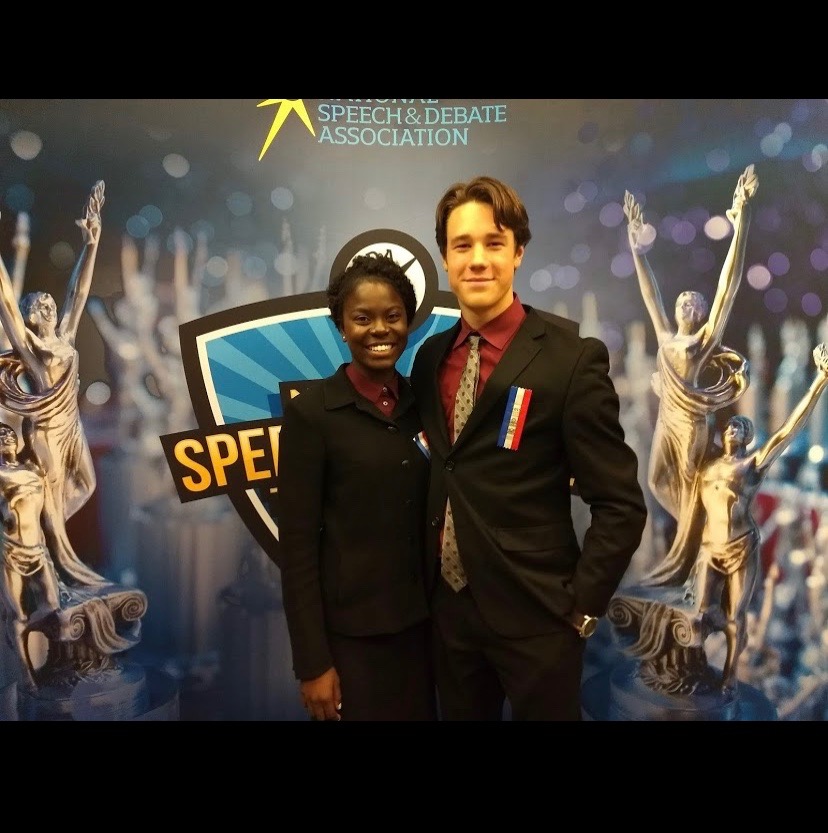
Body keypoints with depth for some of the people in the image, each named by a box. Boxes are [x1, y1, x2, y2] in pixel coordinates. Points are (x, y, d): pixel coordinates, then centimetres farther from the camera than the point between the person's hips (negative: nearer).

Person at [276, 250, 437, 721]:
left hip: (422, 621, 5)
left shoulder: (423, 402, 3)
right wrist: (312, 662, -11)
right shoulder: (310, 413, -12)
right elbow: (297, 545, -11)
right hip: (351, 631, -4)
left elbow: (430, 515, 7)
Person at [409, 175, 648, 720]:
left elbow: (620, 504, -12)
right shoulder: (430, 358, 4)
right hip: (448, 607, 5)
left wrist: (582, 607, -11)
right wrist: (426, 581, 8)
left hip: (535, 614, -5)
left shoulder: (572, 358, -13)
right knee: (459, 716, 20)